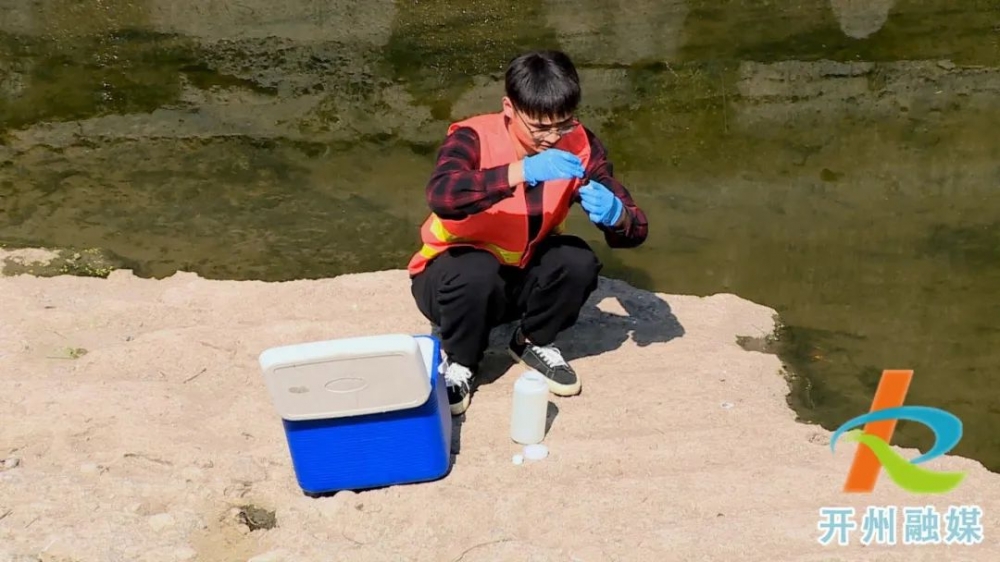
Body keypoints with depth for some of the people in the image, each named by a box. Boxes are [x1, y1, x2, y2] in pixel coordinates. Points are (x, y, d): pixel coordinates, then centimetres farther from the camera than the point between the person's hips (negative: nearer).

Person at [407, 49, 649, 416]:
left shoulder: (580, 145, -15)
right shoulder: (473, 138, -25)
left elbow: (635, 229, -16)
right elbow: (441, 197, -46)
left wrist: (615, 215, -40)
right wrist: (520, 171, -55)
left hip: (523, 274, 3)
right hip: (459, 275, -3)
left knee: (578, 261, -25)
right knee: (475, 272, -36)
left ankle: (533, 343, 4)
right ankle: (457, 363, -5)